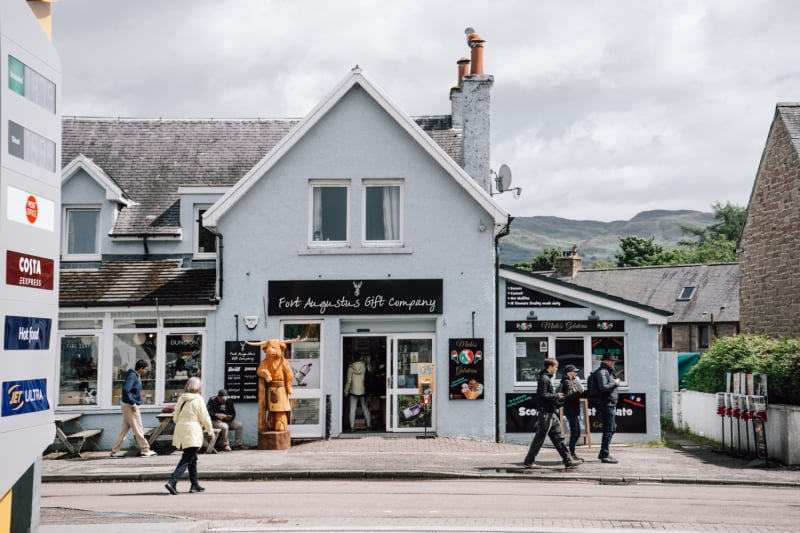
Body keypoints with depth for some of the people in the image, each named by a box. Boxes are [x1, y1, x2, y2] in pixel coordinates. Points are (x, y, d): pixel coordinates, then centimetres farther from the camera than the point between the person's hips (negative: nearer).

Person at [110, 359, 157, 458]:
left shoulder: (136, 376, 13)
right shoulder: (132, 376, -16)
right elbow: (126, 390, -25)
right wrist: (133, 404, -22)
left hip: (130, 405, 10)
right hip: (130, 405, -10)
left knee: (124, 428, 11)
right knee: (138, 428, -2)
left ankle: (115, 451, 14)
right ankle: (145, 450, 4)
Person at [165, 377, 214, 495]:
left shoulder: (181, 399, 9)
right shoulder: (198, 400, -10)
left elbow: (175, 418, 14)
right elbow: (205, 418, -6)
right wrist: (210, 431, 7)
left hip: (180, 430, 7)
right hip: (192, 432, -7)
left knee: (192, 458, 18)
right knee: (187, 459, -6)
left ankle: (195, 484, 24)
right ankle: (172, 481, -20)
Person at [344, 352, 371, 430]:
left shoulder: (351, 367, -9)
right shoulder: (364, 366, -3)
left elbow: (348, 380, -8)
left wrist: (346, 391, 2)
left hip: (353, 391, -2)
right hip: (362, 390, 2)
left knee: (352, 409, 2)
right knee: (365, 408, 11)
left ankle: (352, 426, 1)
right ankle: (369, 424, 11)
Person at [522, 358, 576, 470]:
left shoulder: (547, 378, 17)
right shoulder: (544, 379, -15)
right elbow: (543, 395, -21)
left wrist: (557, 398, 11)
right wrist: (556, 395, -12)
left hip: (551, 413, 10)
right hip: (546, 412, -10)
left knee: (558, 437, 8)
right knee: (539, 438, -4)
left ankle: (568, 461, 9)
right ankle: (528, 462, 4)